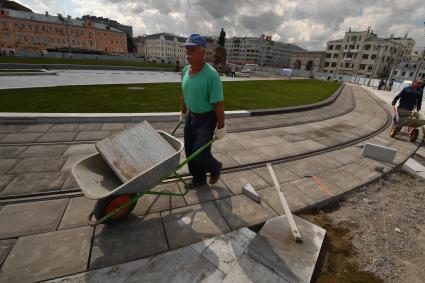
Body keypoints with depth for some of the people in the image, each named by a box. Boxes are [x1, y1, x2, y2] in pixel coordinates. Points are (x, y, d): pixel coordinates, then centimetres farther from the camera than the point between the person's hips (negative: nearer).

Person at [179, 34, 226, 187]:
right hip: (190, 117, 7)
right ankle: (198, 179, 33)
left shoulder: (211, 74, -22)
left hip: (206, 119, -7)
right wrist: (183, 113, 21)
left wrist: (221, 127, -16)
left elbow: (218, 103, -20)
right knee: (189, 151, 12)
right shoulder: (185, 70, 0)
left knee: (200, 153, -4)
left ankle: (215, 168, 30)